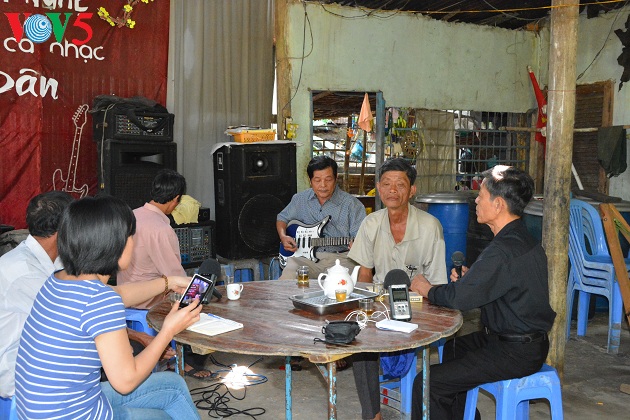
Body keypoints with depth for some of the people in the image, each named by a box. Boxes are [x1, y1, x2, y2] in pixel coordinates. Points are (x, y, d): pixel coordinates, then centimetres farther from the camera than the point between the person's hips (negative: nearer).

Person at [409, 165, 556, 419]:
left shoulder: (504, 251, -26)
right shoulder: (523, 239, 6)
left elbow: (459, 297, -23)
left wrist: (428, 290, -4)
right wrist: (467, 280, 2)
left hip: (515, 353, -11)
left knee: (428, 384, -15)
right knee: (450, 348, 30)